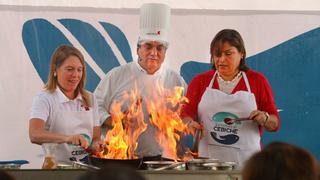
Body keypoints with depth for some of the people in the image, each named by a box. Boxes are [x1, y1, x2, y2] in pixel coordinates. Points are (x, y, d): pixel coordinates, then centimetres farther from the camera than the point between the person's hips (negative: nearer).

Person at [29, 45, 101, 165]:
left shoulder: (90, 99, 16)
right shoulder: (44, 99, -1)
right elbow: (34, 135, -18)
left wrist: (96, 146, -9)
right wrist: (68, 138, -34)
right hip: (57, 167, -4)